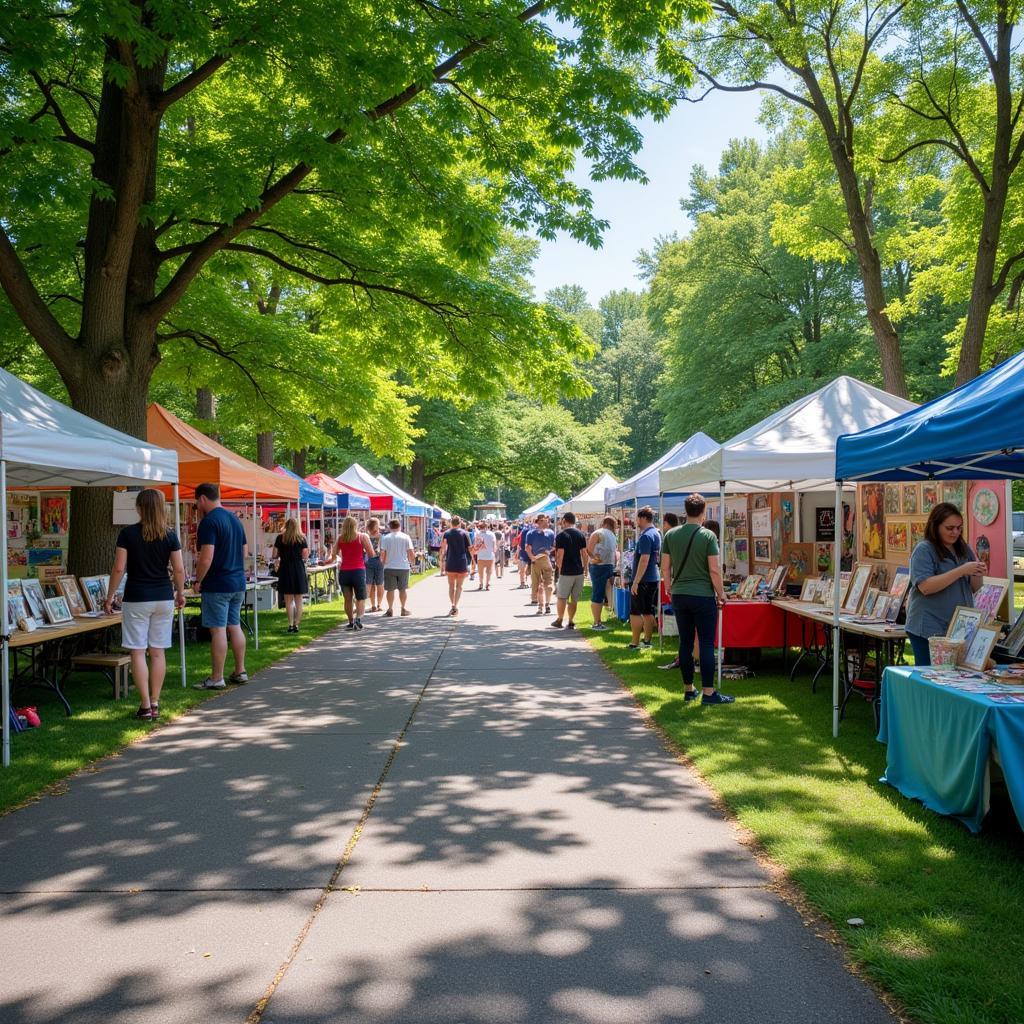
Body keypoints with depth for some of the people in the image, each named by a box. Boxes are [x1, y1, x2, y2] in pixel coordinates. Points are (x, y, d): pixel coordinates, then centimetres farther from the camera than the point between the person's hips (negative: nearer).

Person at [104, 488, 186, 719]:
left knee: (137, 652, 2)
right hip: (164, 597, 3)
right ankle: (155, 704, 12)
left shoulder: (127, 533, -6)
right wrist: (180, 593, 17)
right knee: (158, 652, 8)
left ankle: (145, 707, -1)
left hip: (136, 598, -3)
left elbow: (119, 568, -7)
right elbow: (179, 569, 2)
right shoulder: (170, 536, 0)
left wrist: (109, 597, 2)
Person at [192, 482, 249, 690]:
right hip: (238, 583, 8)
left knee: (218, 630, -4)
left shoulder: (209, 522, -15)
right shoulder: (235, 519, 12)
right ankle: (240, 672, 20)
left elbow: (206, 558, -22)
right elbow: (245, 553, 18)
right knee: (234, 626, 14)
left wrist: (198, 581, -10)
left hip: (217, 585, -8)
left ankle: (216, 678, 1)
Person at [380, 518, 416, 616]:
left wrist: (383, 562, 12)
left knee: (390, 589, 6)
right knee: (403, 589, 11)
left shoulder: (386, 538, -1)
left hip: (389, 567, -1)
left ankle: (390, 609, 6)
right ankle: (403, 609, 15)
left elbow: (382, 553, -4)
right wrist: (411, 561, 15)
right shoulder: (406, 537, 0)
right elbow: (411, 553, -3)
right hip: (403, 567, 1)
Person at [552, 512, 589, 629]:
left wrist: (559, 568, -3)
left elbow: (560, 555, -14)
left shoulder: (561, 535, -10)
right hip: (579, 571, 4)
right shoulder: (581, 534, 5)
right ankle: (571, 622, 10)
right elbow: (585, 554, 4)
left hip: (566, 572, -4)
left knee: (561, 597, 9)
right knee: (574, 599, 9)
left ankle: (559, 620, 15)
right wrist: (585, 568, 12)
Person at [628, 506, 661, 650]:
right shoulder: (657, 534, 12)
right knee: (649, 612, 13)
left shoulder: (645, 536, -18)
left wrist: (636, 582, -22)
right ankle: (647, 640, 19)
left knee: (635, 612, -3)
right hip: (655, 578, 9)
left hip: (643, 580, -9)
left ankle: (635, 643, -1)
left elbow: (644, 560, -23)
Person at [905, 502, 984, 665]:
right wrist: (961, 571, -23)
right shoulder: (924, 549, -9)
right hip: (929, 629, -6)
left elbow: (974, 588, 15)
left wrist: (978, 575, -8)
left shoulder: (963, 549, 11)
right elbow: (926, 587, -20)